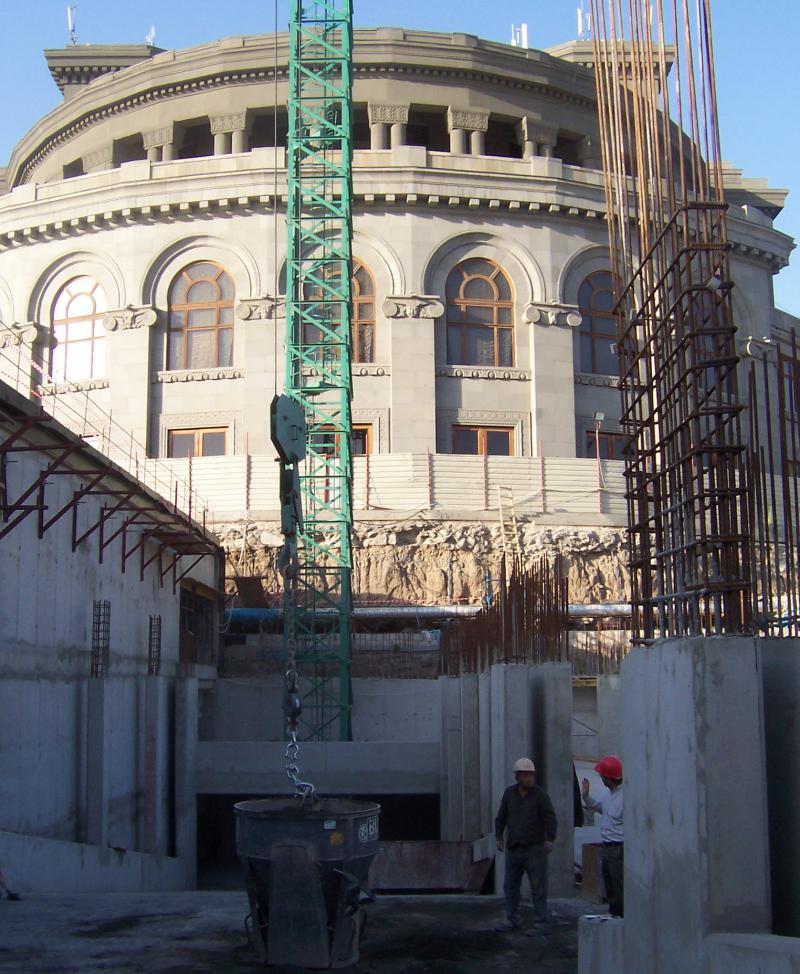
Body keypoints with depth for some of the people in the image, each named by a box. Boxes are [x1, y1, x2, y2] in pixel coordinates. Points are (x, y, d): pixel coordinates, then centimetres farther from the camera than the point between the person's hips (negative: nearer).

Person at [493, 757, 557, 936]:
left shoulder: (540, 794, -6)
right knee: (510, 886, 12)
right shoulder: (509, 793, 7)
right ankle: (513, 920, 24)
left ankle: (540, 924, 3)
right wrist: (499, 837, 11)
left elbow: (550, 818, -10)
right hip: (513, 849, 5)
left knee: (538, 888, -4)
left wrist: (550, 839, -20)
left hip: (535, 849, -5)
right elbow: (501, 817, 17)